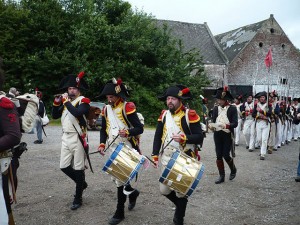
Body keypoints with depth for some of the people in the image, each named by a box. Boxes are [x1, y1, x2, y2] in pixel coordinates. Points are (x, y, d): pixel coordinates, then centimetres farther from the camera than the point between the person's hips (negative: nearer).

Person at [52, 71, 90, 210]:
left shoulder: (83, 101, -7)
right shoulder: (65, 101, 13)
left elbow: (77, 113, -27)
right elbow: (54, 116, 13)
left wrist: (66, 102, -17)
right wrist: (57, 103, 0)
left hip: (77, 138, -7)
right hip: (65, 137, 7)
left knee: (78, 169, 2)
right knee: (64, 166, 10)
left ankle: (78, 199, 14)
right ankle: (82, 183, 34)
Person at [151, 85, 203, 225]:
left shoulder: (189, 115, -11)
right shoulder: (164, 114, 4)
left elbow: (199, 137, -13)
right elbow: (158, 136, 9)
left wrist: (184, 138, -28)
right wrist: (155, 155, 3)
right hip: (167, 159, 5)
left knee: (181, 192, 6)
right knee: (164, 190, 10)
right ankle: (181, 206, 39)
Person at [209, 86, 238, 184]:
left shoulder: (232, 108, -6)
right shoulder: (216, 108, 5)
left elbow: (235, 123, -13)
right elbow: (213, 121, 7)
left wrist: (225, 126, -30)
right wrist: (212, 125, -16)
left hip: (228, 135, -4)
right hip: (217, 135, 4)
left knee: (226, 155, -3)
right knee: (219, 156, 5)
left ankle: (233, 169, 28)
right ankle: (221, 176, 18)